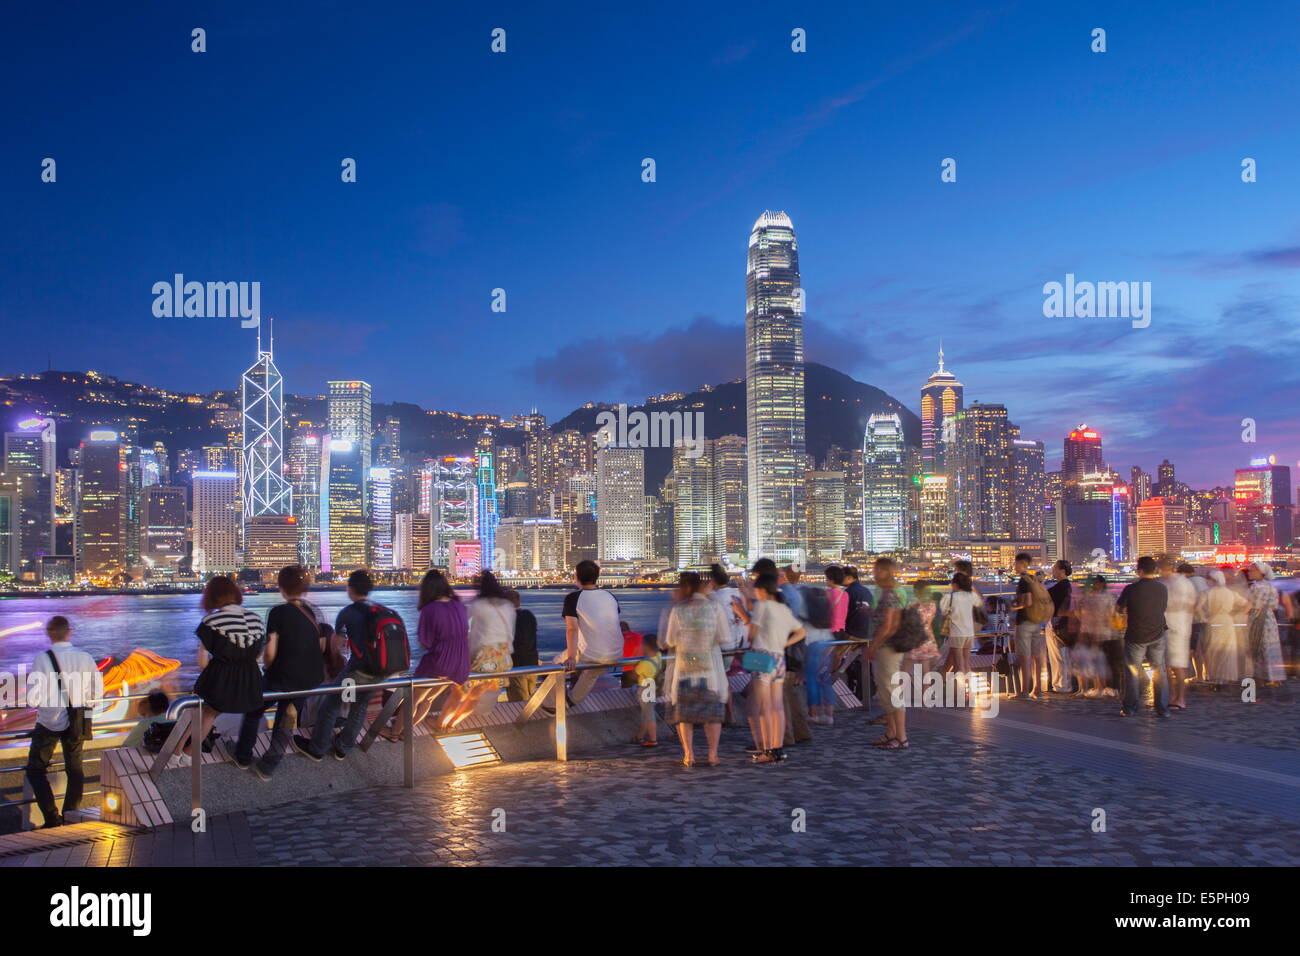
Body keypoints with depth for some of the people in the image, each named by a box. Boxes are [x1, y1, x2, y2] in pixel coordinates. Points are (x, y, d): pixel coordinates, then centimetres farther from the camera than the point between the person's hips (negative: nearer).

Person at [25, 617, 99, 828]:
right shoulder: (85, 658, -5)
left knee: (36, 769, 11)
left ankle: (52, 817, 1)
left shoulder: (43, 659, -16)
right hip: (77, 722, 4)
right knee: (74, 768, 18)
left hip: (50, 723, -4)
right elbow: (97, 692, 2)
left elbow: (33, 696, -15)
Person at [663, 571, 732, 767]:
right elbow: (725, 638, -7)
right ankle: (713, 755, 8)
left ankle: (689, 755, 6)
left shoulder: (677, 610, -5)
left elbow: (670, 641, -1)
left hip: (684, 667, 1)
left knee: (684, 713, 10)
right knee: (713, 711, 11)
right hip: (710, 667, 0)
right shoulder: (715, 608, -7)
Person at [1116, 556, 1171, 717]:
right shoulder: (1162, 589, -3)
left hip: (1135, 636, -3)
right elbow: (1164, 608, 12)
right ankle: (1163, 709, 12)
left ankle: (1130, 708, 9)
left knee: (1133, 673, 6)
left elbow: (1119, 607, -1)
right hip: (1157, 636, 3)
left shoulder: (1131, 589, -15)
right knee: (1160, 672, 11)